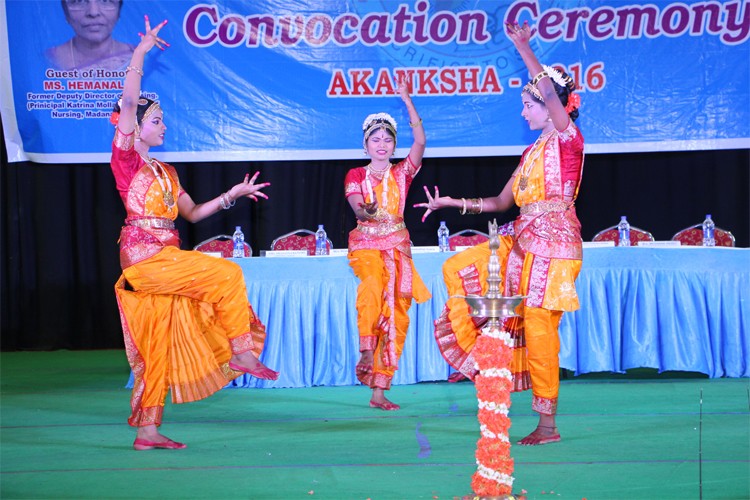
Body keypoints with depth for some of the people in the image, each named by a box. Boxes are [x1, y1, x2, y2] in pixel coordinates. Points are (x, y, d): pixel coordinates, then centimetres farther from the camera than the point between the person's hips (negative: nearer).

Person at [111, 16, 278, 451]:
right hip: (144, 255, -7)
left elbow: (193, 213, 22)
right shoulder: (126, 158, -3)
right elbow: (128, 100, -13)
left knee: (160, 347, 4)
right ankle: (241, 352, -6)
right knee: (227, 274, -13)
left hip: (164, 259, 7)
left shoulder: (165, 171, 20)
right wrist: (142, 50, -9)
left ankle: (148, 430, 4)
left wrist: (233, 194, 15)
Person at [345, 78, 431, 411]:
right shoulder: (355, 176, 8)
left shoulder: (402, 173, 9)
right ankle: (366, 350, -40)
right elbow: (357, 209, -7)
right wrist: (366, 211, -32)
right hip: (366, 244, -2)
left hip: (397, 246, 2)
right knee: (373, 282, -37)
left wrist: (407, 101, -10)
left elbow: (420, 140, -5)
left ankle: (379, 391, -3)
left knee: (396, 314, -7)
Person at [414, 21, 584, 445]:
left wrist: (524, 47, -18)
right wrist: (452, 203, 20)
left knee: (539, 328, -10)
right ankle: (474, 350, 9)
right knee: (457, 268, 9)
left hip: (554, 242, -9)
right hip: (522, 241, 9)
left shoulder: (569, 139, -4)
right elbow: (502, 201, 23)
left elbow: (550, 89, -20)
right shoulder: (532, 152, 20)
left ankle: (548, 424, -6)